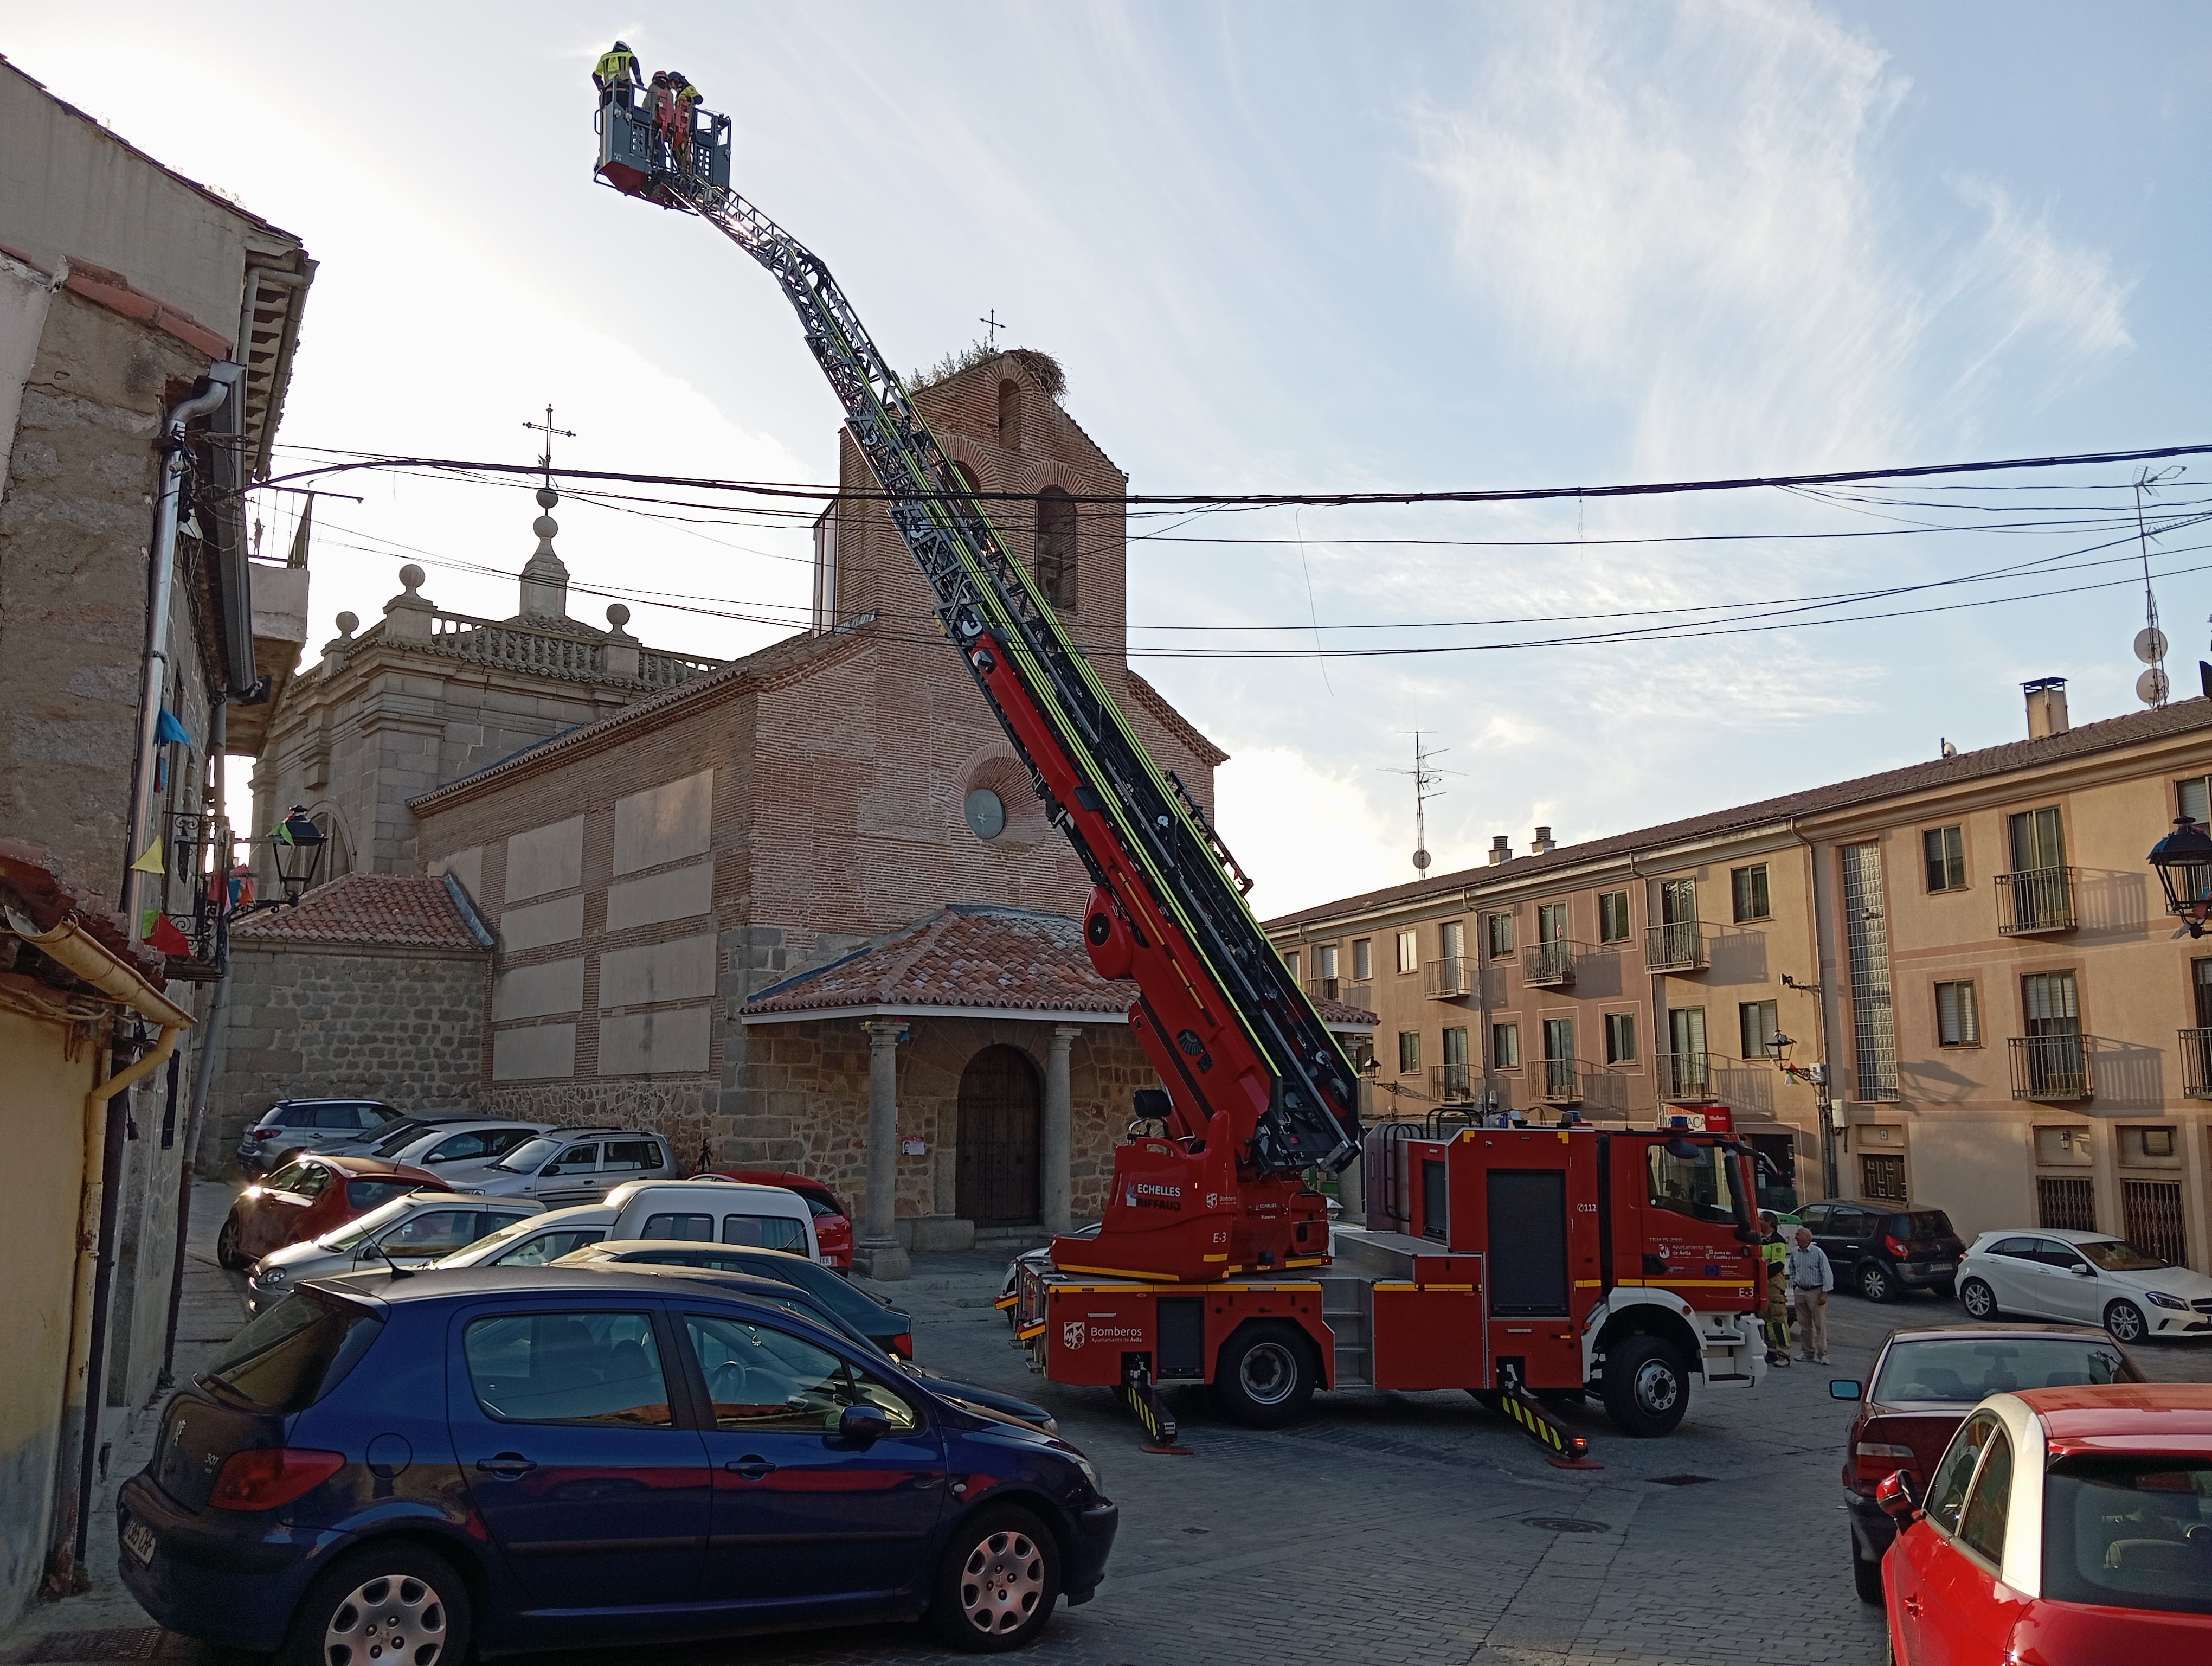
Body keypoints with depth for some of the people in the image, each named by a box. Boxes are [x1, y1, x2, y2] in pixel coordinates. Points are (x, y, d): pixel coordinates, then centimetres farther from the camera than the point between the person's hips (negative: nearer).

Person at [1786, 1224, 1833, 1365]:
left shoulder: (1818, 1253, -9)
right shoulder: (1795, 1253, 8)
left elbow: (1827, 1274, -8)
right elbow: (1792, 1270, 23)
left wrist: (1824, 1294, -11)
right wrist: (1794, 1284, 12)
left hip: (1815, 1291, -6)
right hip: (1800, 1291, 6)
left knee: (1819, 1324, -3)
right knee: (1804, 1324, 9)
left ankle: (1822, 1354, 1)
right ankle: (1809, 1352, 19)